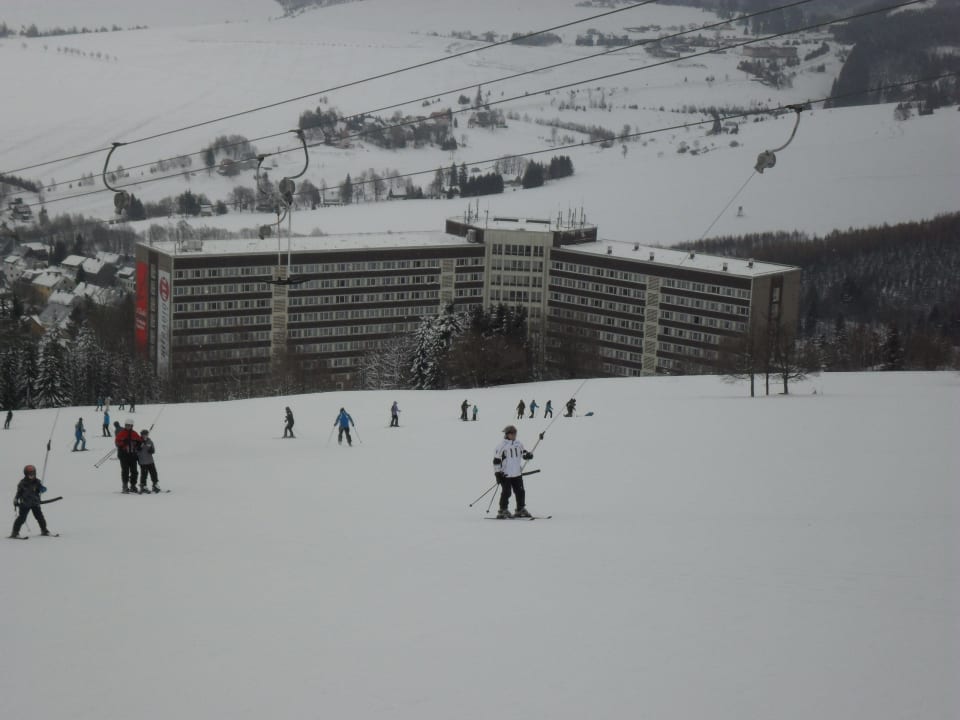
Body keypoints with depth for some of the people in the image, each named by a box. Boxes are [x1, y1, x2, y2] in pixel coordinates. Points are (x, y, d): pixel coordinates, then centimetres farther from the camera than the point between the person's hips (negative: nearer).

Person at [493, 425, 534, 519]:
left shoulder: (519, 444, 8)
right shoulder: (501, 446, -8)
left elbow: (524, 453, 20)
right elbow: (496, 461, -8)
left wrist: (528, 455, -5)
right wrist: (498, 473, -11)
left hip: (517, 473, 6)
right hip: (505, 475, -6)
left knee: (520, 492, 8)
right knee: (506, 493, -6)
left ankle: (521, 510, 19)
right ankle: (503, 511, 2)